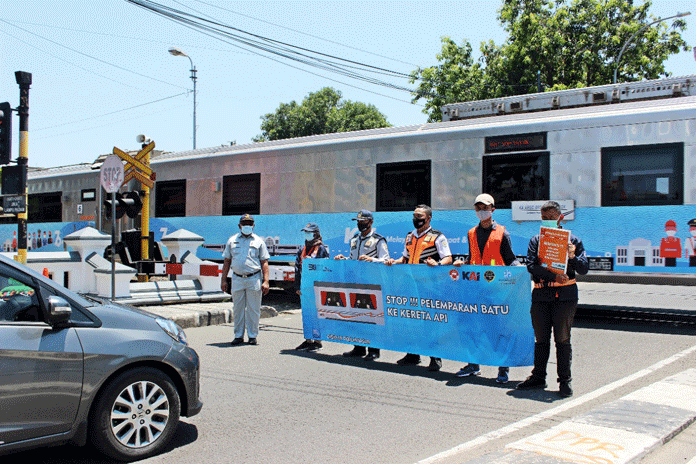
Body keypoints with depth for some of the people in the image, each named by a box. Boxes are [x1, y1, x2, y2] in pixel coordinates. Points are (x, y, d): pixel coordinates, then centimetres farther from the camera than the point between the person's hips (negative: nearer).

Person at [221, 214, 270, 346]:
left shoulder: (258, 241, 7)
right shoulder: (232, 241, 11)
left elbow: (264, 262, 4)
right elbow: (227, 261, 13)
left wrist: (266, 281, -5)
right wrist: (224, 280, 7)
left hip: (254, 278, -2)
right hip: (237, 279, 2)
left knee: (253, 309, 1)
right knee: (238, 309, 6)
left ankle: (252, 336, 10)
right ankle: (238, 336, 15)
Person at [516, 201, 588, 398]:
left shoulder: (571, 240, 6)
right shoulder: (535, 240, 11)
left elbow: (584, 269, 2)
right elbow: (531, 266, -5)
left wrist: (572, 257, -19)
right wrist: (554, 275, -19)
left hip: (565, 295, -2)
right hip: (541, 295, 3)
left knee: (562, 339, -2)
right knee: (541, 338, 10)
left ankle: (565, 380, 6)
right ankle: (538, 377, 21)